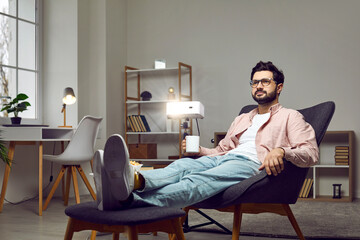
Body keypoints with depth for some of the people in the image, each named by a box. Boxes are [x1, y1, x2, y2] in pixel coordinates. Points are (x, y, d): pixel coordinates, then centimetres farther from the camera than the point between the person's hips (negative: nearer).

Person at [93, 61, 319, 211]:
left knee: (200, 180, -37)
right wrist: (198, 150, 12)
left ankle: (130, 199, -63)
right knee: (183, 165, -30)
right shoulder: (242, 119, 37)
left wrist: (281, 150, -19)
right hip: (223, 158, 6)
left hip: (252, 163, -6)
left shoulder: (291, 117, 17)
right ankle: (134, 180, -62)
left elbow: (311, 152, 2)